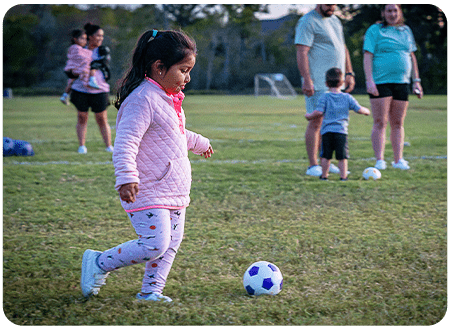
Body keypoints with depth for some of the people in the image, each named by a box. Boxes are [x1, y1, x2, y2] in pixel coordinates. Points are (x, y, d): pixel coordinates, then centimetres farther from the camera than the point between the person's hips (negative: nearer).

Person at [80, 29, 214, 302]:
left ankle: (151, 290, 19)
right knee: (154, 244, -14)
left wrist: (199, 143, 49)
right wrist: (126, 177, -37)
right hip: (148, 192, -10)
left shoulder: (169, 99, 13)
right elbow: (125, 143, -26)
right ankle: (99, 264, 3)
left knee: (171, 242, 9)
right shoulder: (143, 100, -18)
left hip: (175, 192, 10)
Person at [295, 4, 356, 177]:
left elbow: (343, 48, 26)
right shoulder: (307, 22, -9)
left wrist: (349, 73, 18)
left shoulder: (335, 21, 18)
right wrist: (307, 80, -23)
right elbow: (302, 52, -16)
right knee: (316, 122, -7)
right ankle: (313, 166, -5)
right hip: (317, 83, -8)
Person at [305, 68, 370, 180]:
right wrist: (366, 111, 31)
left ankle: (324, 175, 12)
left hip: (327, 131, 0)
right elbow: (359, 109, 9)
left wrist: (309, 116, 10)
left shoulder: (325, 97, 0)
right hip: (341, 131, 0)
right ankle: (343, 176, 0)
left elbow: (319, 112, -8)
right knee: (342, 156, 2)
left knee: (326, 156, 6)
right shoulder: (347, 97, 6)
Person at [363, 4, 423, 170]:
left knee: (398, 123, 7)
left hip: (401, 82, 5)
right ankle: (379, 161, -7)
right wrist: (369, 81, -17)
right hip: (380, 82, -5)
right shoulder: (375, 30, 0)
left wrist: (416, 81, 15)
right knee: (380, 123, -7)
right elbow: (368, 56, -7)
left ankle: (398, 160, 11)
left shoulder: (406, 31, 16)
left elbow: (412, 57, 21)